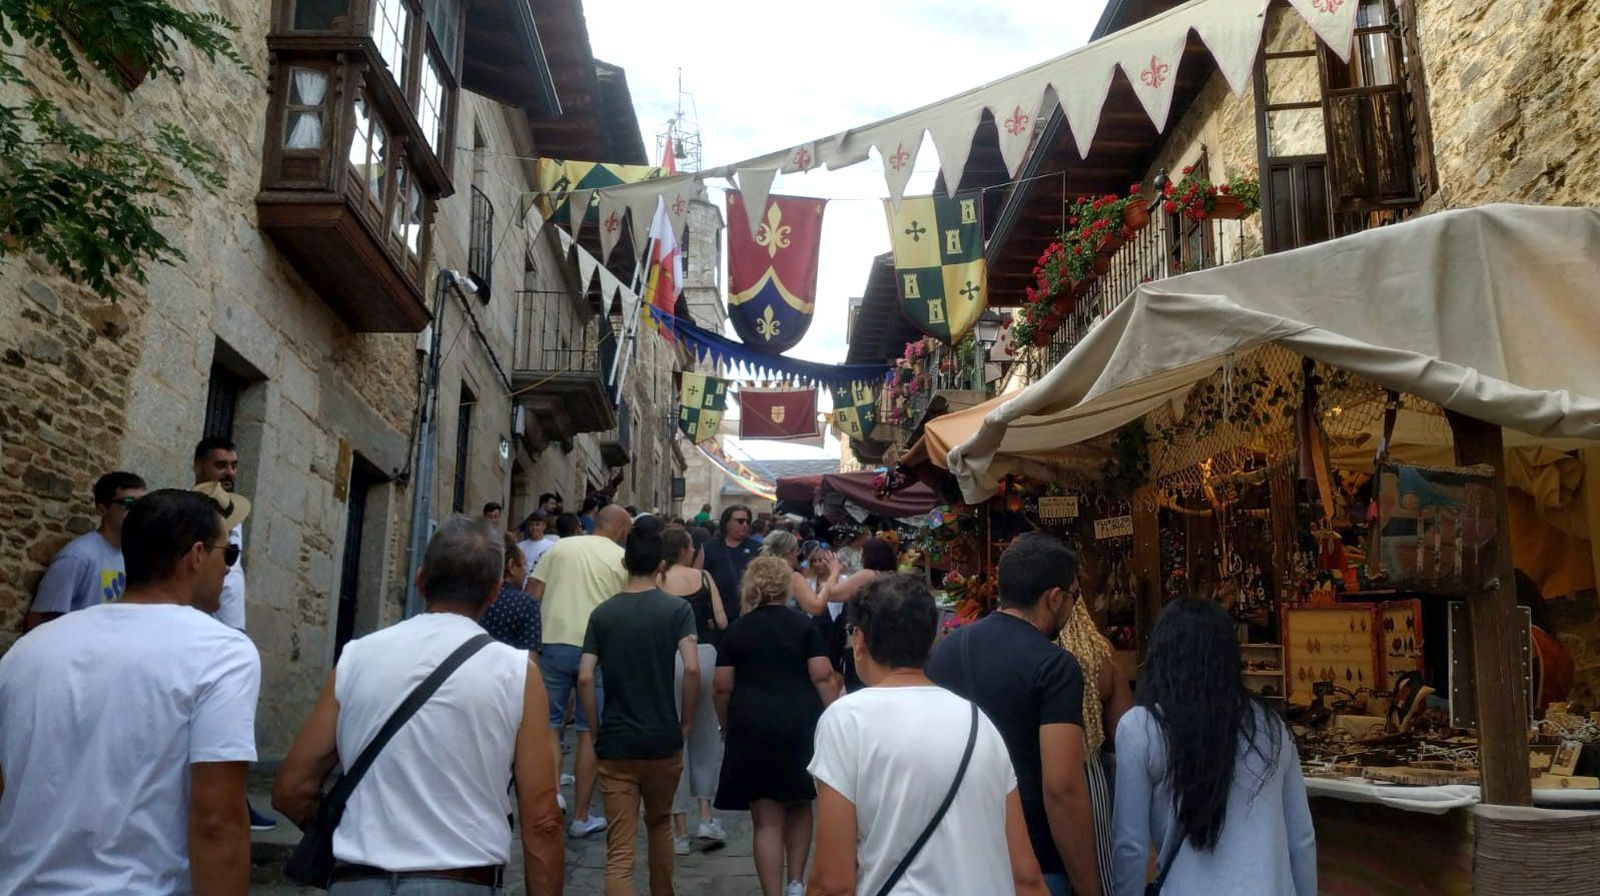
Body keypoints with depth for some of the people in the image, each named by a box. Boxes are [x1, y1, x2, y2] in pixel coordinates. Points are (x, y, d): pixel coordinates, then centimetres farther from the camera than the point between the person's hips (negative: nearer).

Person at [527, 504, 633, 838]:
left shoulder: (560, 547, 9)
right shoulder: (623, 559, 3)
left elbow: (532, 596, 5)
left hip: (553, 643, 2)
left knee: (549, 725, 13)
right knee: (590, 732, 7)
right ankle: (581, 817, 13)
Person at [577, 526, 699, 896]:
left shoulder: (603, 613, 2)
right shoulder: (677, 608, -4)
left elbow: (585, 678, -4)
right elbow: (692, 669, -15)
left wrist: (597, 727, 7)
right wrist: (685, 721, -2)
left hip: (615, 743, 0)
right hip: (663, 740, 0)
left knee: (619, 851, 0)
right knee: (659, 824, 25)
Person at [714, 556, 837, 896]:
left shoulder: (735, 630, 6)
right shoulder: (804, 625, 4)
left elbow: (723, 687, 4)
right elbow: (822, 677, -5)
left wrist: (728, 727, 17)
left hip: (753, 727, -1)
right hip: (801, 724, 1)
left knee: (767, 820, 4)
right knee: (799, 806, 23)